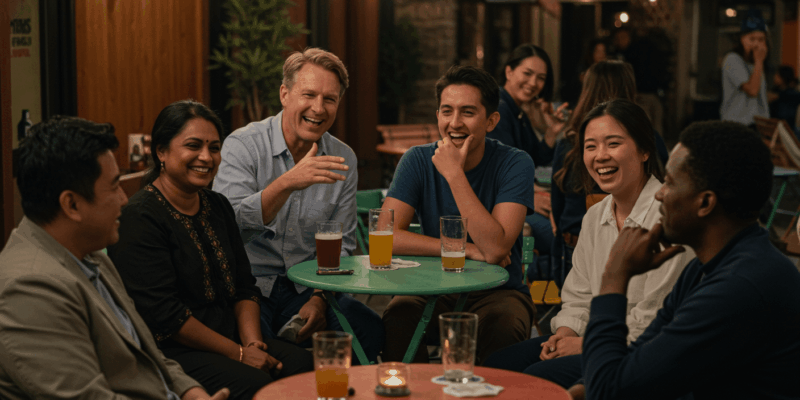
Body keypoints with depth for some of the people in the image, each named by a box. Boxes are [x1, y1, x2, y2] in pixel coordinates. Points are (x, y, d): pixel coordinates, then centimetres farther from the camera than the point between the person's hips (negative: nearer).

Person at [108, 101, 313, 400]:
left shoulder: (218, 206, 15)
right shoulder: (140, 217, -11)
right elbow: (162, 313, -16)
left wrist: (252, 343, -4)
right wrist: (237, 353, -15)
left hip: (230, 337, 7)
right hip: (170, 350, -7)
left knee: (304, 363, -19)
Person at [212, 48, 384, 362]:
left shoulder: (343, 159, 7)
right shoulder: (243, 145, -7)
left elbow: (341, 244, 9)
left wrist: (318, 299, -7)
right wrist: (287, 183, -35)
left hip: (306, 288, 4)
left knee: (369, 330, -22)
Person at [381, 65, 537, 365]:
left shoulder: (515, 164, -10)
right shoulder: (418, 160, -4)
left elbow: (496, 249, -23)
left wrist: (454, 174, -24)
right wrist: (468, 250, -19)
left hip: (499, 291, -1)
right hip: (435, 288, 2)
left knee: (501, 326, -33)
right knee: (398, 316, -29)